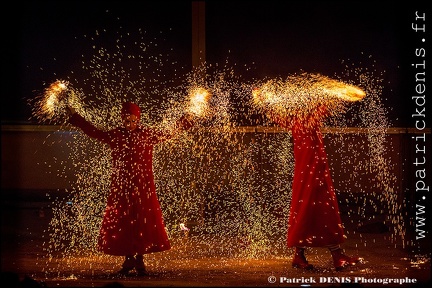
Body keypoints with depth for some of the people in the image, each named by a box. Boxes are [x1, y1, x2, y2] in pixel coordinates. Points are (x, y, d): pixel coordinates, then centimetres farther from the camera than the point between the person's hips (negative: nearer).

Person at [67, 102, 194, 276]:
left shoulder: (148, 134, 2)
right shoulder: (115, 135, 3)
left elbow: (168, 134, 13)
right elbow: (94, 132, 11)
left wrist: (182, 123, 4)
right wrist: (75, 116, 11)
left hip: (143, 186, -1)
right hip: (121, 186, 1)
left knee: (143, 222, -2)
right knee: (122, 223, 2)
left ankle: (139, 260, 9)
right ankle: (128, 260, 13)